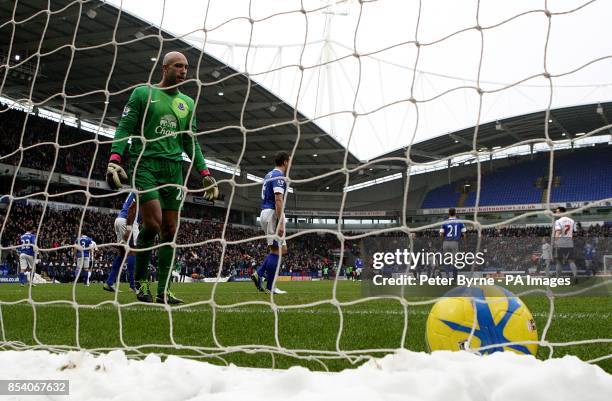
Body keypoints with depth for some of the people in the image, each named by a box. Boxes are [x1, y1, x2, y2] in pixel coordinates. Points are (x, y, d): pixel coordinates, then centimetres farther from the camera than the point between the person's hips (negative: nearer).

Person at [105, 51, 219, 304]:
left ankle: (163, 291, 7)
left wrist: (205, 174, 11)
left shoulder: (188, 103, 18)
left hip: (173, 168, 5)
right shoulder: (143, 93, 5)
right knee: (153, 223, -19)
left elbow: (191, 143, 20)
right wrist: (114, 160, -15)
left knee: (170, 230, 1)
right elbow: (124, 129, -1)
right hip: (145, 163, -5)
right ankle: (139, 278, 4)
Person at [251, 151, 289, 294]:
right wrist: (280, 223, -24)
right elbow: (278, 200, -20)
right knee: (276, 250, -5)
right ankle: (270, 287, -2)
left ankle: (259, 274, 5)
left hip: (265, 213, 10)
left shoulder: (269, 175, 19)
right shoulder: (279, 176, -11)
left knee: (282, 248, 13)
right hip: (273, 213, -10)